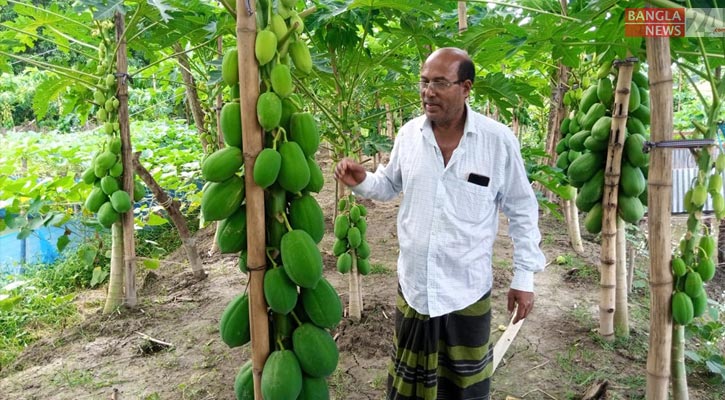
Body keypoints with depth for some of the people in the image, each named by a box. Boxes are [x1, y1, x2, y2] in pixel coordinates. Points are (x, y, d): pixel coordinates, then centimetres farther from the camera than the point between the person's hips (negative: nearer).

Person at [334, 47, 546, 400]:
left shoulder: (499, 140, -13)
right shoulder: (409, 134, -4)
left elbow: (521, 210, -4)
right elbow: (390, 185, 11)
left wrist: (524, 276, -4)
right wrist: (361, 182, -10)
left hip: (467, 289, -2)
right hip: (412, 284, 3)